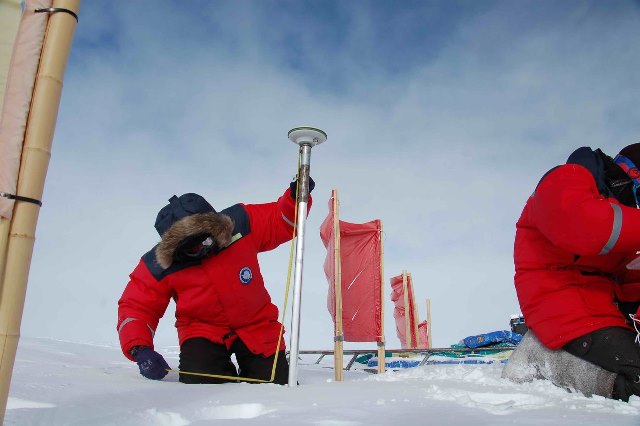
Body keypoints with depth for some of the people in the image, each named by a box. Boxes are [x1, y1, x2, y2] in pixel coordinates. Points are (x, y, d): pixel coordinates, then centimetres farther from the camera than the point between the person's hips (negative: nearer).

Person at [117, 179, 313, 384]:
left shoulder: (240, 223, -17)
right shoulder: (158, 266, -17)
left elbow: (281, 221, -5)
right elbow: (135, 307, -9)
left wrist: (296, 197, -25)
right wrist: (140, 350, -25)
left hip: (257, 327, 1)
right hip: (203, 332, 0)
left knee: (276, 385, -5)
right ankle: (225, 372, 14)